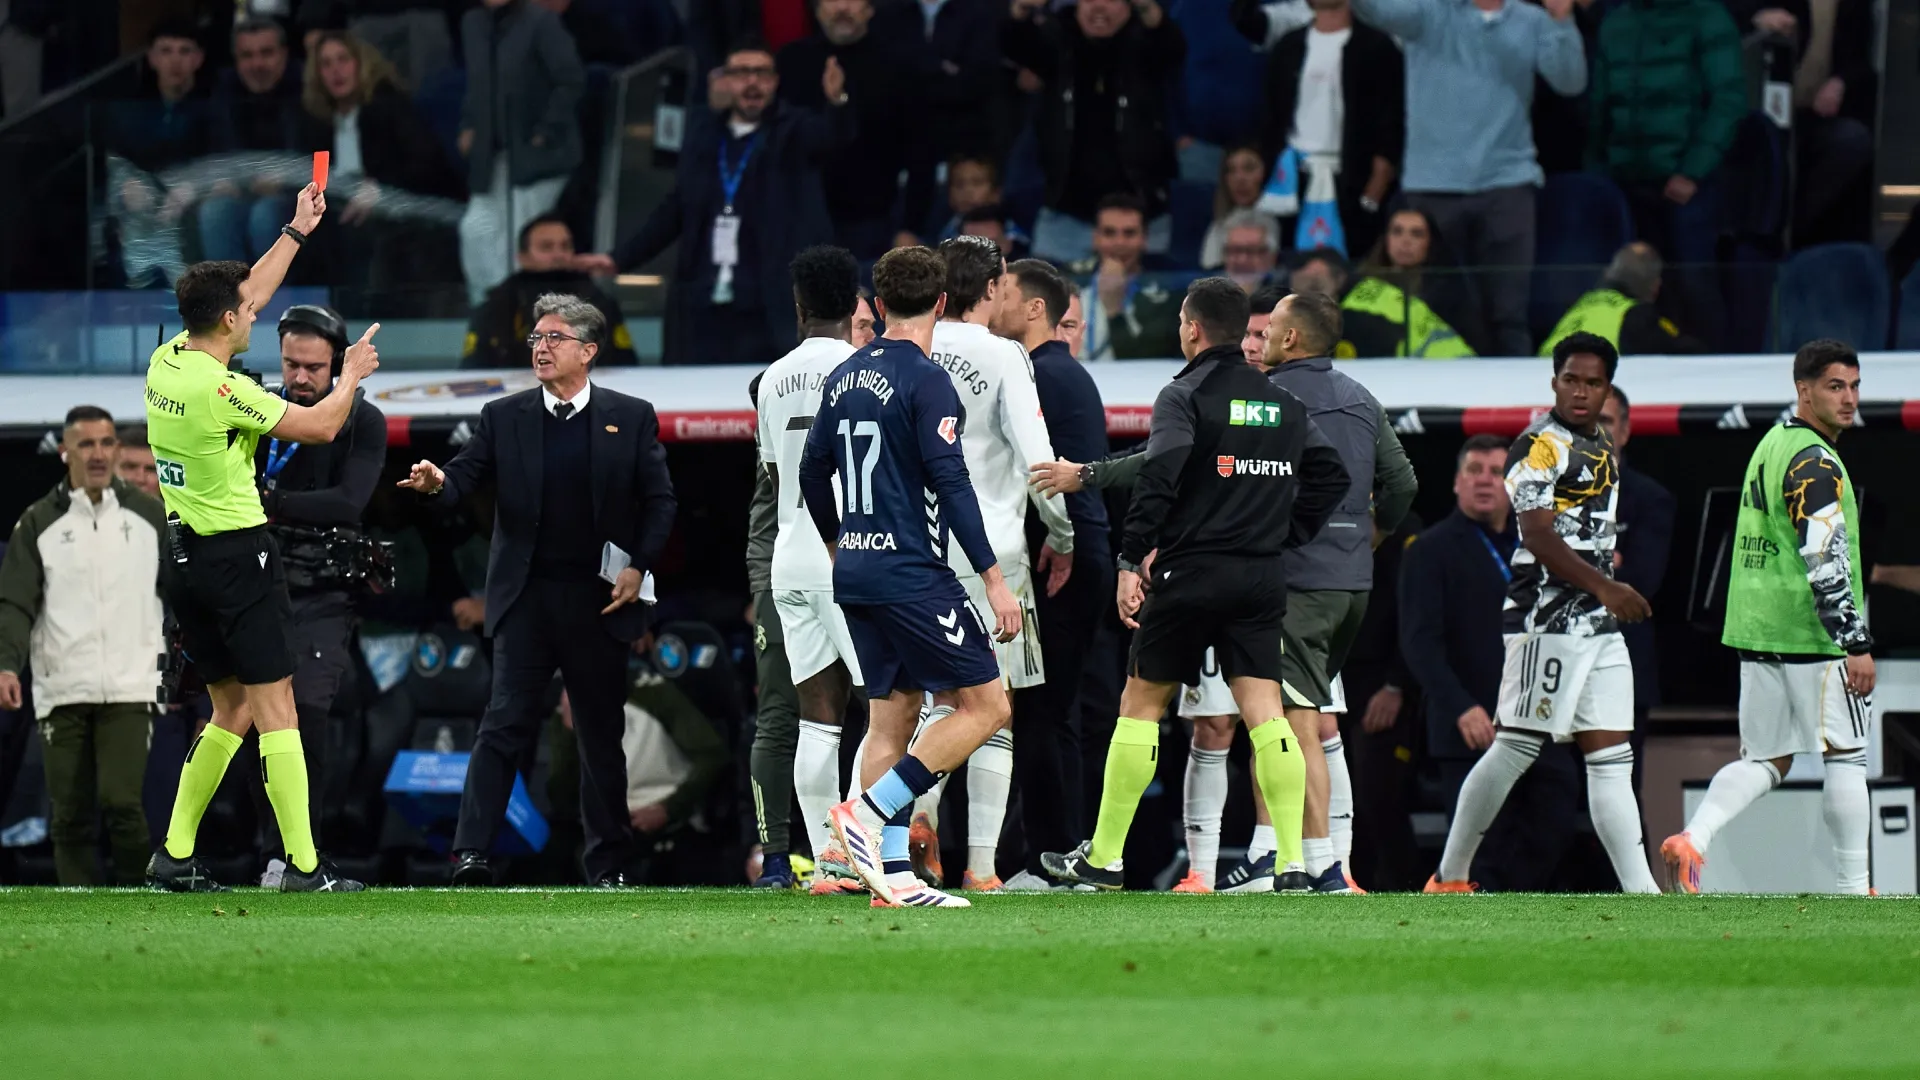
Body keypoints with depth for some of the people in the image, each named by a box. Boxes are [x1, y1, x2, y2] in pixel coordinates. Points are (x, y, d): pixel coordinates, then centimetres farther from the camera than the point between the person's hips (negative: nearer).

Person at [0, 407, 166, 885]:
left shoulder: (148, 514, 8)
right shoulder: (39, 522, 5)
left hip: (129, 688, -1)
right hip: (62, 692, 1)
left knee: (122, 801, -13)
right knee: (71, 814, 1)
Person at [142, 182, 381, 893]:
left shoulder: (167, 361, 5)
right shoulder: (220, 390, -19)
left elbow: (245, 299, 21)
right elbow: (320, 426, -12)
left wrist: (297, 231, 27)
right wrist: (352, 376, 7)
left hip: (186, 557, 9)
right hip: (238, 555, -9)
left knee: (231, 712, 15)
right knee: (274, 708, -7)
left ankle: (174, 855, 13)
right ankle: (304, 865, -10)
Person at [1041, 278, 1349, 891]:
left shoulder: (1185, 395, -5)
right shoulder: (1283, 403, 12)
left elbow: (1157, 479, -16)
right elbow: (1331, 476, 12)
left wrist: (1129, 563, -13)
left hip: (1191, 571, -4)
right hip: (1261, 577, 4)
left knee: (1141, 703, 7)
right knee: (1263, 711, 0)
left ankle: (1104, 857, 12)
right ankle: (1293, 864, -11)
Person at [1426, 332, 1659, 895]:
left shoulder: (1603, 450, 19)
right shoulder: (1541, 445, -9)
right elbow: (1538, 535, -18)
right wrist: (1605, 588, -21)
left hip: (1599, 626, 9)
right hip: (1548, 622, -9)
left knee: (1611, 757, 3)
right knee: (1516, 748, -6)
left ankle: (1641, 891, -2)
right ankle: (1450, 878, 3)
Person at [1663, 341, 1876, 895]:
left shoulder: (1772, 444, 15)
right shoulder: (1815, 463, -15)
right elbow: (1825, 562, -21)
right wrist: (1856, 644, -19)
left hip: (1757, 631, 8)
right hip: (1812, 637, -8)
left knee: (1763, 759, 11)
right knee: (1846, 756, 2)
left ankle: (1693, 838, -8)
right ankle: (1853, 887, 5)